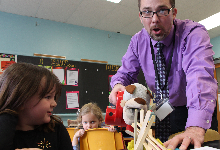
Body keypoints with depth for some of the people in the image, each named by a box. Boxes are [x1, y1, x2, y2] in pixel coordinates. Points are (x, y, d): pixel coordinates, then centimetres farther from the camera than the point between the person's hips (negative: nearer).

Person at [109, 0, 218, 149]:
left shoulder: (194, 33, -25)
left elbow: (200, 76, -41)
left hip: (194, 108, -2)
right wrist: (118, 85, -27)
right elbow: (126, 73, -2)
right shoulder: (138, 41, -10)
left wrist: (196, 128, -56)